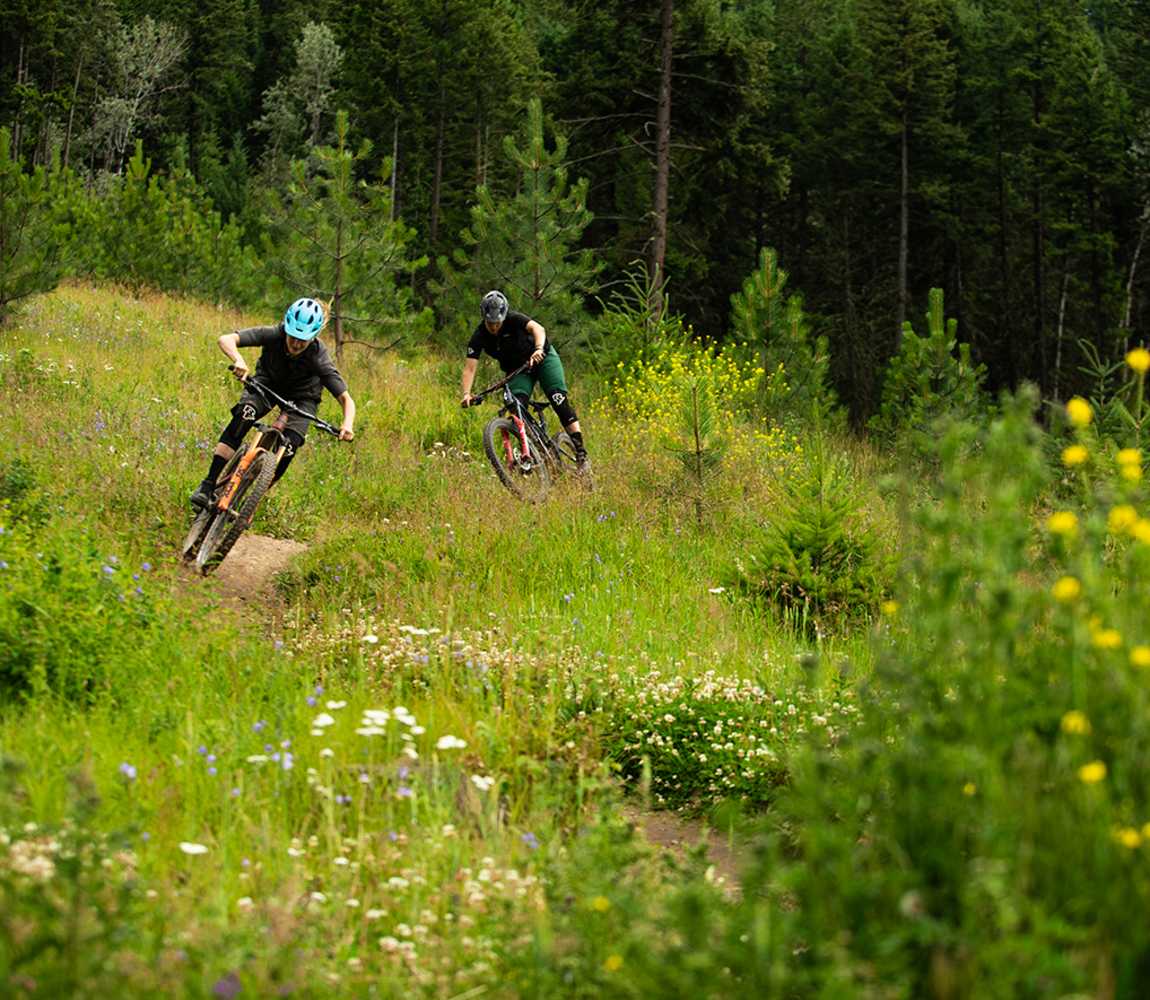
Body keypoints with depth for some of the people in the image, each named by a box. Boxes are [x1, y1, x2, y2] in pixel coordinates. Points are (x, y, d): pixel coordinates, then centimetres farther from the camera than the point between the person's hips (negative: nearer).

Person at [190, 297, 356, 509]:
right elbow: (225, 340, -41)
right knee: (243, 416, -29)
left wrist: (348, 424, -51)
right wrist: (239, 361, -62)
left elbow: (346, 399, -30)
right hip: (267, 382, 1)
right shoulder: (274, 335, -32)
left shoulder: (318, 358, -33)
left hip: (302, 396, -1)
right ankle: (208, 486, -29)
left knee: (288, 448, -23)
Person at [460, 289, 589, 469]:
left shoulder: (513, 319, -25)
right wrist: (466, 394, -41)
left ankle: (581, 453, -21)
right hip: (517, 371, 3)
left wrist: (539, 349, -62)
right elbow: (470, 368, -25)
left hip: (543, 358, -3)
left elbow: (537, 328, -42)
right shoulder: (479, 337, -18)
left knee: (558, 398, -18)